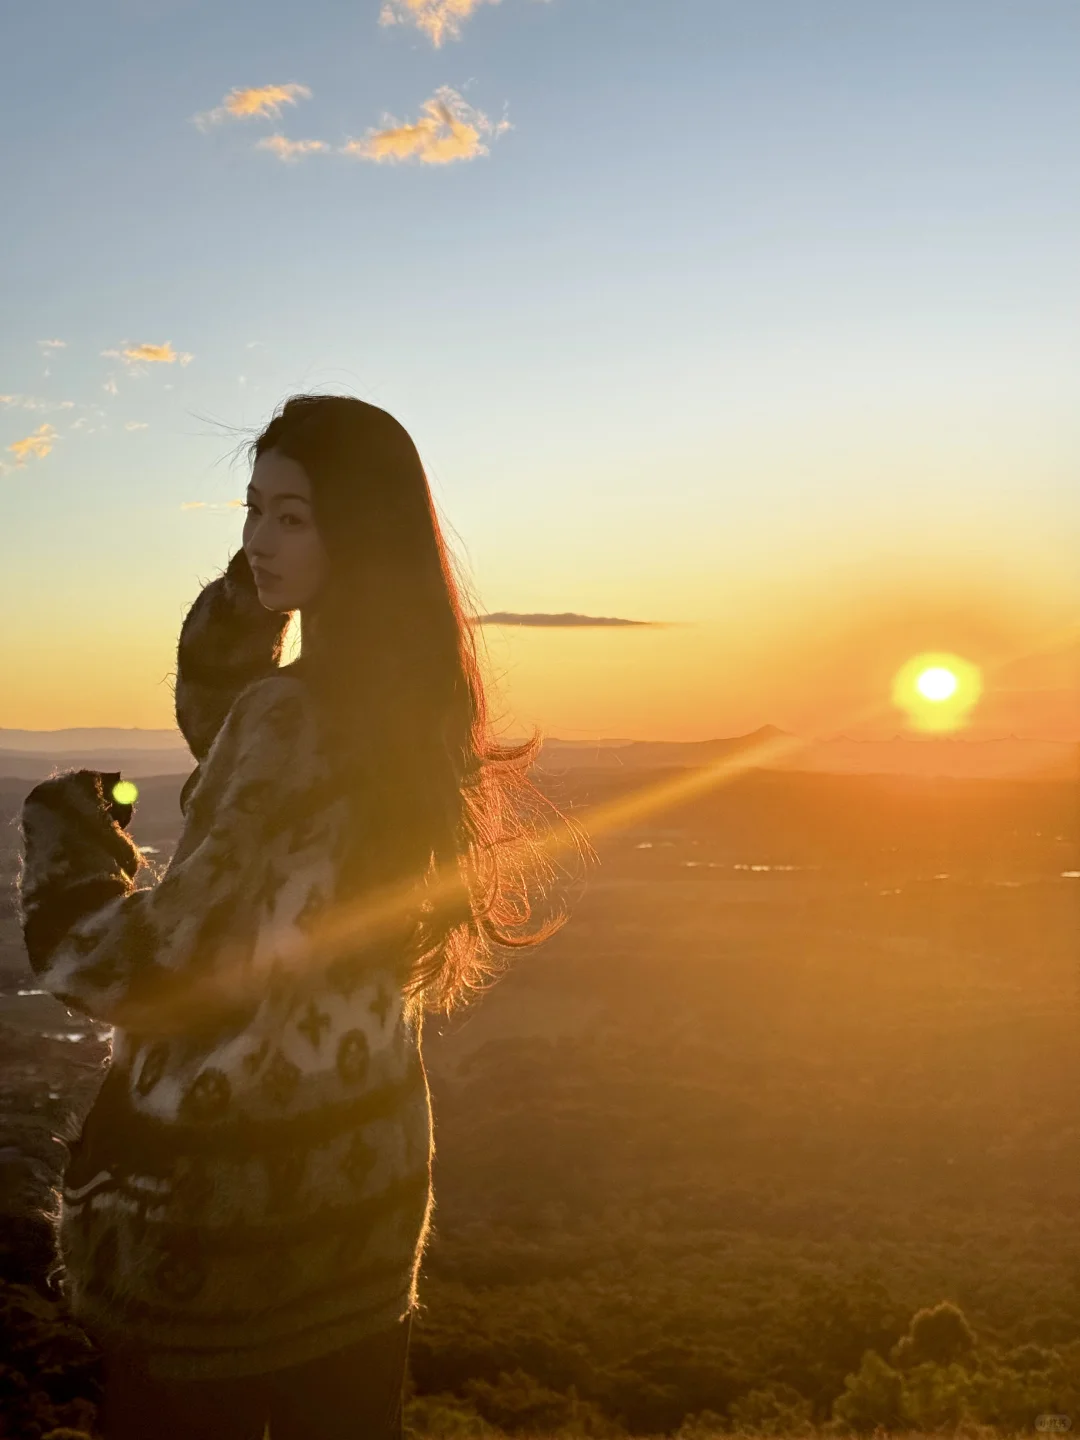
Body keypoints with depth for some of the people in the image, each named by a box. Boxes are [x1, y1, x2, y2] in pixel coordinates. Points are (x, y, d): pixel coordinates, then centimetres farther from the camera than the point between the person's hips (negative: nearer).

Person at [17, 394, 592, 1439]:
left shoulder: (299, 714, -24)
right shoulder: (410, 702, 1)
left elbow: (155, 964, -21)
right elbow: (219, 727, 19)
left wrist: (62, 824, -5)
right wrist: (248, 594, 5)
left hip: (225, 1170, -8)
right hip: (365, 1151, 8)